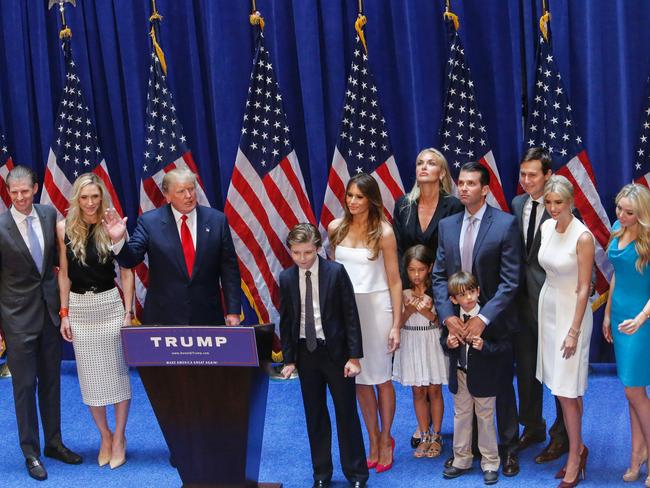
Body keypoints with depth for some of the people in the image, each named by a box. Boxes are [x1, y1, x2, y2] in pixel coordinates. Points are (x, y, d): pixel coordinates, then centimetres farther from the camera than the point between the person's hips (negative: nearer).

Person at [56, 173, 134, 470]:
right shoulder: (65, 228, -1)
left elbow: (126, 271, -2)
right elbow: (64, 273, 4)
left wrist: (128, 312, -6)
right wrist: (64, 314, 2)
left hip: (110, 304, -2)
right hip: (79, 308, 2)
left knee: (117, 372, 4)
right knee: (90, 376, 8)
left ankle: (119, 438, 19)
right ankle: (105, 436, 25)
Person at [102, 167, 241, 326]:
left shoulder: (217, 220, 0)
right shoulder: (149, 221, -3)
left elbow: (229, 268, 2)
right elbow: (130, 259, -5)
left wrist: (233, 311, -1)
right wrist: (118, 240, -25)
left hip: (207, 317, 1)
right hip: (163, 318, -1)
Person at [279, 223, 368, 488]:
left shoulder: (336, 272, -10)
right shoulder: (287, 278, 0)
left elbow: (351, 315, -8)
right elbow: (286, 321, 6)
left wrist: (354, 356, -11)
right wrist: (289, 359, 3)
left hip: (335, 350, -3)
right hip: (305, 352, 3)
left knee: (347, 413, 5)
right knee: (315, 416, 12)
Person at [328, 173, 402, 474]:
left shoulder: (383, 232, -9)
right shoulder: (336, 228, 1)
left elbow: (394, 280, -7)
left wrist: (395, 325, -10)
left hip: (376, 307, -3)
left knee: (381, 377, 7)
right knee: (359, 378, 10)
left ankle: (385, 440, 26)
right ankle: (373, 442, 23)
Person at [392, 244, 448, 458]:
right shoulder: (403, 293, -4)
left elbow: (441, 322, -4)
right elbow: (399, 323, -3)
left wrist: (427, 312, -23)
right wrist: (408, 310, -21)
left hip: (432, 343, -1)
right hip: (411, 343, 1)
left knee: (434, 391, 6)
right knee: (418, 392, 8)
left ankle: (436, 436, 17)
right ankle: (424, 436, 18)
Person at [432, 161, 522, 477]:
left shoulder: (505, 224, -9)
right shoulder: (447, 225, 6)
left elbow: (510, 281, -12)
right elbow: (439, 276, 5)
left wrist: (483, 318, -19)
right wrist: (448, 316, -9)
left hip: (494, 322, -3)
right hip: (457, 321, 4)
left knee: (502, 386, 8)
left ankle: (509, 448, 23)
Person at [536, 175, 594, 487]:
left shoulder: (583, 237, -18)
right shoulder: (546, 227, 2)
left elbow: (584, 288, -16)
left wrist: (574, 331, -17)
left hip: (571, 312, -7)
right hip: (547, 308, 7)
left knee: (567, 390, -2)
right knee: (562, 388, 13)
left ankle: (574, 460, 10)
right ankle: (578, 447, 26)